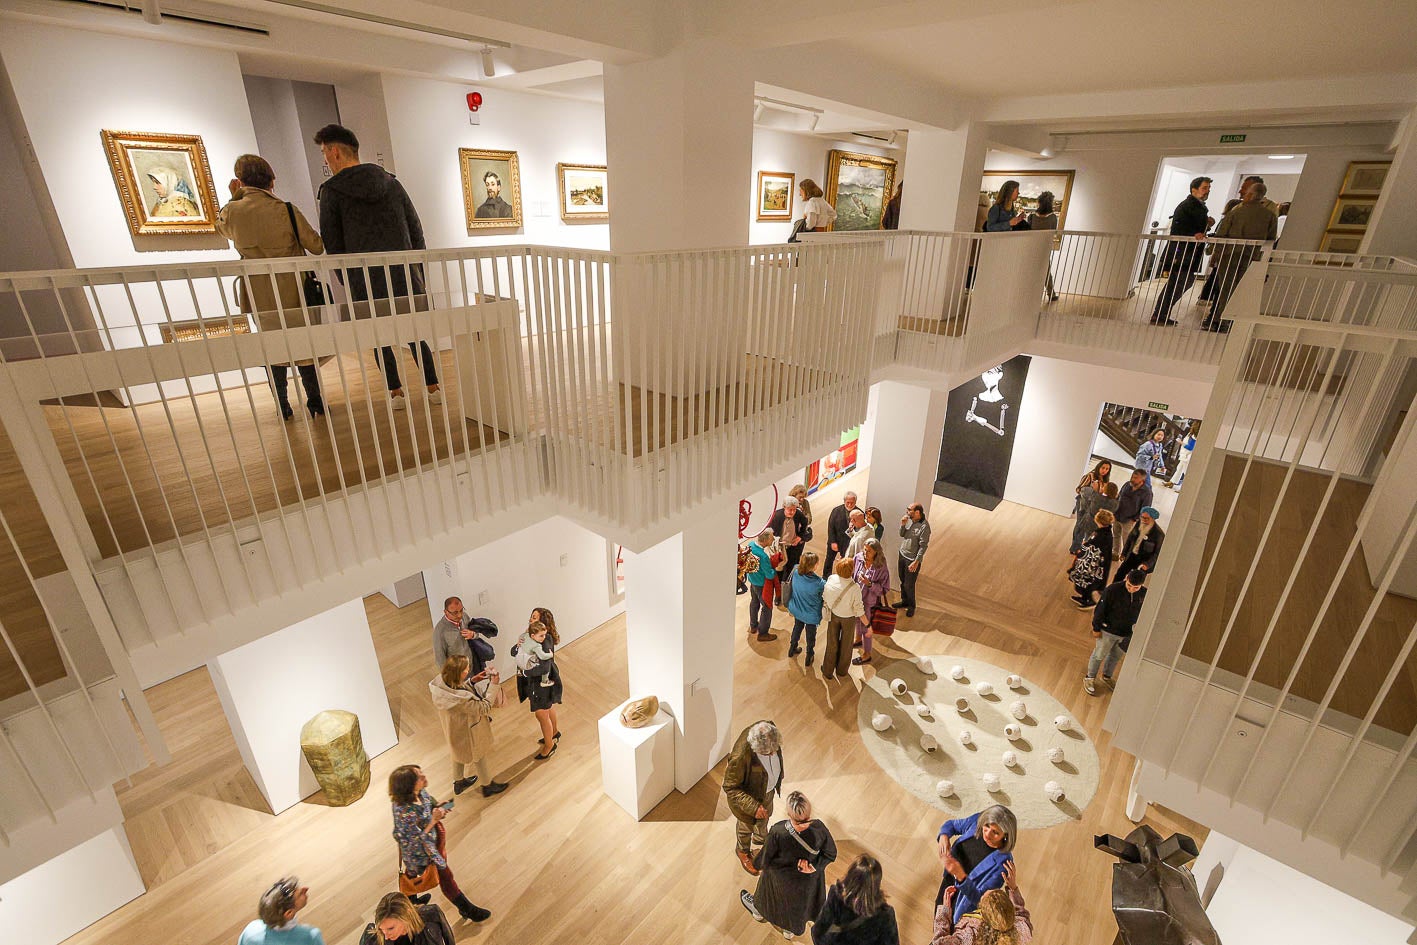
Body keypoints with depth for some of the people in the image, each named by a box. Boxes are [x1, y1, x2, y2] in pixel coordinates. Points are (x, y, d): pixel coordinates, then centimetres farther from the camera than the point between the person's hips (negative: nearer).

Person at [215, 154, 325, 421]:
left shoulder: (232, 211, -2)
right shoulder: (287, 210, -11)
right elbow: (317, 246, -7)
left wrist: (234, 198, 17)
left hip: (258, 295, 2)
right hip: (293, 291, -2)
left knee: (273, 349, 13)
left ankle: (283, 408, 17)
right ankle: (316, 404, 12)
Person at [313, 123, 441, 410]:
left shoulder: (331, 190, -2)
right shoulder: (391, 182, 7)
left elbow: (332, 243, 0)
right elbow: (416, 230, 7)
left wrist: (347, 279, 12)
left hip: (364, 277, -3)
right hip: (404, 271, 3)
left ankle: (396, 392, 9)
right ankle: (434, 388, 8)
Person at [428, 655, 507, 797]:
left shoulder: (441, 681, -24)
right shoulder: (460, 699, -45)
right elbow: (483, 708, -31)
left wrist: (472, 680, -11)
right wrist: (493, 684, -30)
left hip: (454, 728, 7)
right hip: (467, 731, -7)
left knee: (459, 753, 33)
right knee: (479, 757, 22)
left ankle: (459, 782, 59)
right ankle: (488, 786, 48)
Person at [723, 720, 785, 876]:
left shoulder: (769, 732, -29)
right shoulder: (740, 757, -46)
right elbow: (730, 788, -29)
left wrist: (778, 780, 9)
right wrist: (753, 807, -34)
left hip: (768, 789, 5)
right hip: (749, 797, -5)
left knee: (765, 817, 35)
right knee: (747, 827, 27)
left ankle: (761, 838, 67)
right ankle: (743, 852, 59)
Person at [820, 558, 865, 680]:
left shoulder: (831, 579, -25)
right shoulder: (855, 588, -34)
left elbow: (825, 597, -10)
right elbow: (859, 610, -23)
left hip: (833, 615, 2)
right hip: (848, 618, -2)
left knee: (831, 643, 22)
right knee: (846, 645, 24)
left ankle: (828, 671, 40)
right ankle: (842, 671, 46)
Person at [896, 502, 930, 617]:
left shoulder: (924, 526, -23)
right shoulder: (909, 520, -2)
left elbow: (923, 546, -20)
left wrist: (916, 562, -20)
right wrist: (903, 525, -10)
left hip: (912, 559, -7)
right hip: (902, 554, 7)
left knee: (909, 585, 4)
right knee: (902, 580, 21)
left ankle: (911, 606, 26)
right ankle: (904, 601, 41)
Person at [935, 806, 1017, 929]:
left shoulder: (1002, 861, -34)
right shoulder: (976, 821, -22)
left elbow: (979, 898, -31)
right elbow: (952, 824, -2)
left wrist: (961, 876, -48)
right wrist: (944, 836, -24)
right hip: (948, 885, 5)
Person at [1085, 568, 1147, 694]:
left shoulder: (1144, 594, -12)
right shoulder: (1113, 590, -26)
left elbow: (1142, 613, 5)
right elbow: (1100, 609, -17)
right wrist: (1096, 628, -11)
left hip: (1127, 633, 4)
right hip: (1108, 631, -4)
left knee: (1116, 656, 23)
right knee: (1099, 655, 11)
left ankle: (1107, 677, 45)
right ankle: (1090, 679, 30)